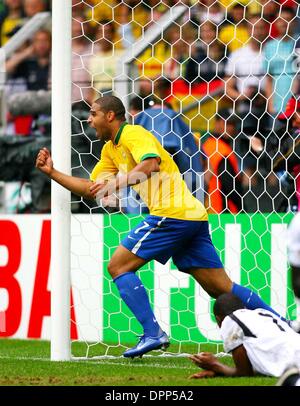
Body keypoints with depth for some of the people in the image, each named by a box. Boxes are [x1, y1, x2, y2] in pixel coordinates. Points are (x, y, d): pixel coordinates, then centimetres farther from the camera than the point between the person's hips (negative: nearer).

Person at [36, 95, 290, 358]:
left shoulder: (133, 134, -4)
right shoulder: (110, 149, 24)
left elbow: (150, 163, -24)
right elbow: (92, 190, 28)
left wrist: (114, 185, -26)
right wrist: (52, 173, 24)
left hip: (172, 213, -9)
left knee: (119, 266, -5)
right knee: (222, 288, 7)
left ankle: (153, 333, -14)